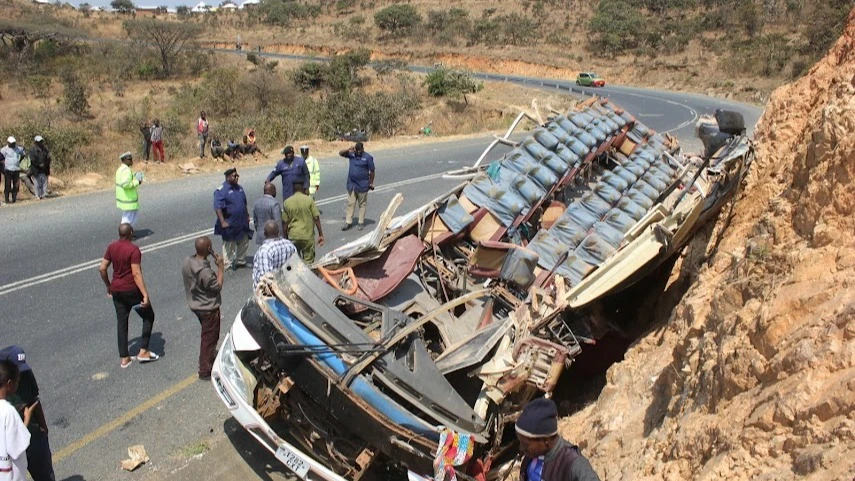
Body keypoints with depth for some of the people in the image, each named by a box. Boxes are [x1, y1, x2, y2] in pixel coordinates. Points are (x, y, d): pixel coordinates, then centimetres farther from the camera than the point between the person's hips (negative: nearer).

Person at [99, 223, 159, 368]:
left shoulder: (112, 247, 3)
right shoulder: (133, 249, -17)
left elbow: (102, 268, 6)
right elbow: (136, 274, -22)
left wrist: (108, 286, 20)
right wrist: (145, 295, -23)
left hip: (116, 290, 6)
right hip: (132, 290, -6)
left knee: (121, 322, 12)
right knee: (148, 316, 11)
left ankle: (124, 358, 16)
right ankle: (143, 351, 8)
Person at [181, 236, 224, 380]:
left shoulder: (187, 262, -8)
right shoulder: (205, 271, -35)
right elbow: (217, 287, -21)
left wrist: (216, 267, 1)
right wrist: (220, 268, -17)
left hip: (195, 305, 9)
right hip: (208, 308, -9)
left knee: (207, 334, 30)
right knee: (209, 338, 8)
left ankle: (209, 356, 51)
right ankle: (205, 371, 20)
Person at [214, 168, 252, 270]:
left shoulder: (239, 188, 8)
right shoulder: (221, 191, -15)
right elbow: (218, 208, -20)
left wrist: (247, 216, 20)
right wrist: (222, 222, -25)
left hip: (242, 223, 7)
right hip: (229, 224, -7)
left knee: (244, 242, 17)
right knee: (229, 246, 4)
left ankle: (241, 261, 33)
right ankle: (228, 265, 14)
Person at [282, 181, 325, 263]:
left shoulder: (287, 202, 2)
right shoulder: (309, 200, -4)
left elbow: (284, 222, 3)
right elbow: (316, 218, -7)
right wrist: (320, 235, -1)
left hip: (293, 236, 2)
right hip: (307, 236, -2)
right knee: (308, 262, 4)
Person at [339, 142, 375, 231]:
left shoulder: (368, 157, -9)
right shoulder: (351, 154, 3)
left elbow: (372, 171, -5)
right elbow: (341, 153, 1)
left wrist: (371, 183, -3)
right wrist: (349, 149, -15)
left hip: (362, 185, -4)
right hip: (351, 185, 4)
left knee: (362, 204, 6)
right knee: (350, 203, 6)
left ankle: (361, 222, 15)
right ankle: (348, 222, 10)